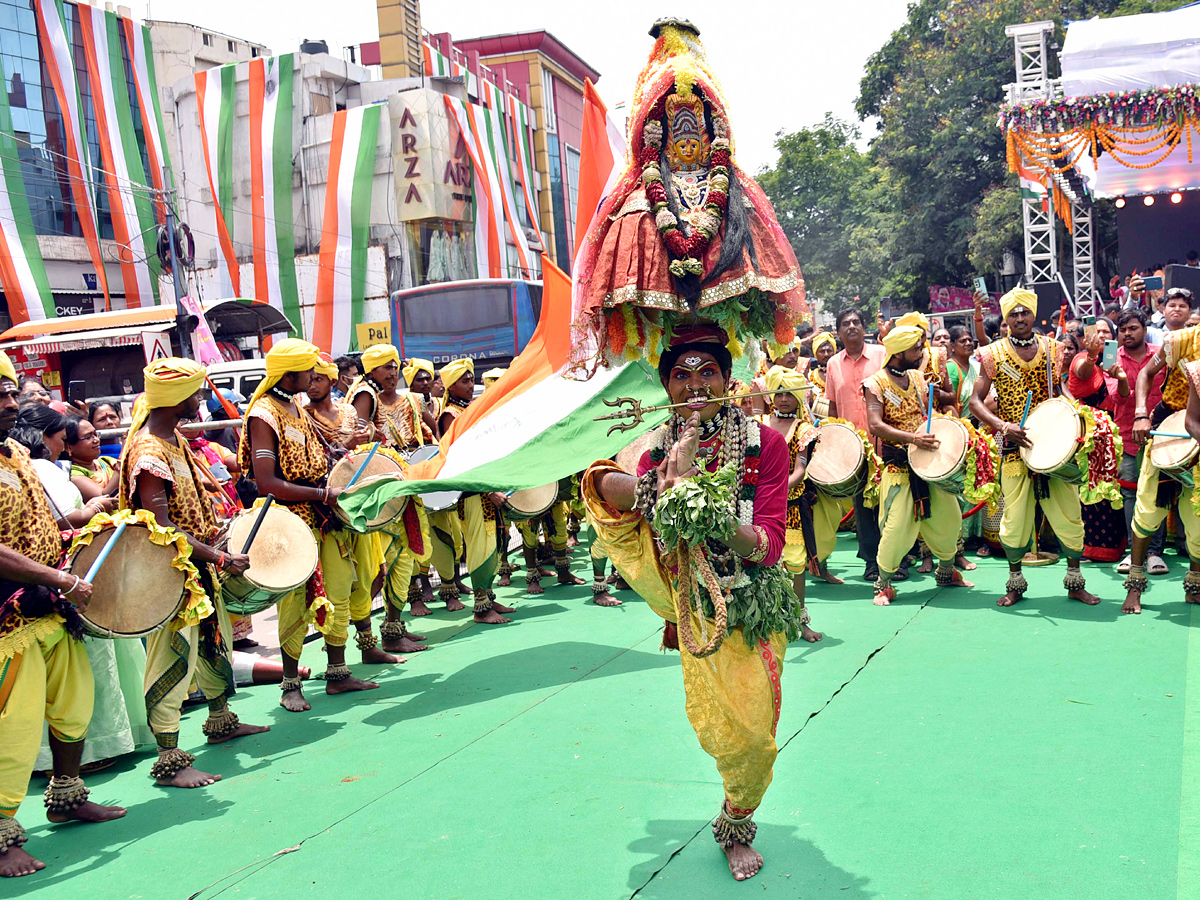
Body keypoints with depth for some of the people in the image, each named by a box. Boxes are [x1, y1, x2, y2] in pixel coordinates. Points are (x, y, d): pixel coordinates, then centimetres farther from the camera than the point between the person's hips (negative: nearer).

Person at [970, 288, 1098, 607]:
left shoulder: (1052, 349, 7)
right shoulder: (994, 354, 0)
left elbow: (1061, 391, 18)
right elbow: (976, 402, -2)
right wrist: (1002, 425, -17)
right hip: (1015, 447, -2)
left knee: (1069, 512, 2)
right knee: (1015, 516, 0)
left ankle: (1075, 582, 15)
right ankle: (1015, 583, 15)